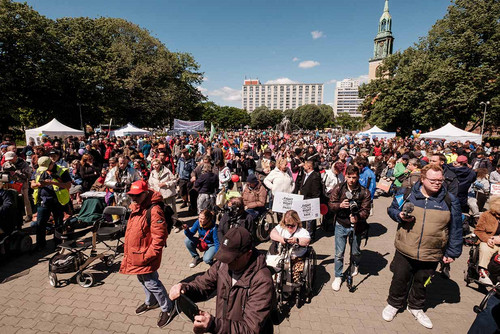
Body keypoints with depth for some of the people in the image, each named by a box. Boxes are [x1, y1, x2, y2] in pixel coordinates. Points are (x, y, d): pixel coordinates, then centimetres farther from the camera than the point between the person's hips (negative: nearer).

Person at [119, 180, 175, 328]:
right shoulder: (136, 207, 4)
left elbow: (159, 237, -26)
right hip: (135, 254, 9)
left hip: (145, 255, -9)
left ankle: (167, 308, 23)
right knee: (143, 279, 25)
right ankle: (151, 302, 48)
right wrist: (128, 252, 20)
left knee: (151, 282, 2)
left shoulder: (154, 211, -27)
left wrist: (148, 256, -23)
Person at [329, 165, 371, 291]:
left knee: (356, 251, 18)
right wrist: (340, 205, -26)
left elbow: (366, 210, -15)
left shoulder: (364, 192, -10)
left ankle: (355, 265, 53)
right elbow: (331, 204, -4)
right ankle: (338, 277, 23)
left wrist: (358, 217, -35)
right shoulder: (338, 188, -7)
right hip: (341, 225, 0)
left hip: (356, 226, 0)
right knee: (339, 253, 3)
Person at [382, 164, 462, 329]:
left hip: (431, 254, 1)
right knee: (400, 279, 14)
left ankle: (416, 307, 46)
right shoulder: (406, 194, -8)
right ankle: (394, 304, 39)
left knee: (421, 282, 21)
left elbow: (455, 229, 2)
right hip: (405, 250, 0)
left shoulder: (450, 201, -6)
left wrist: (452, 252, 3)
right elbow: (392, 209, 7)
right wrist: (399, 215, -15)